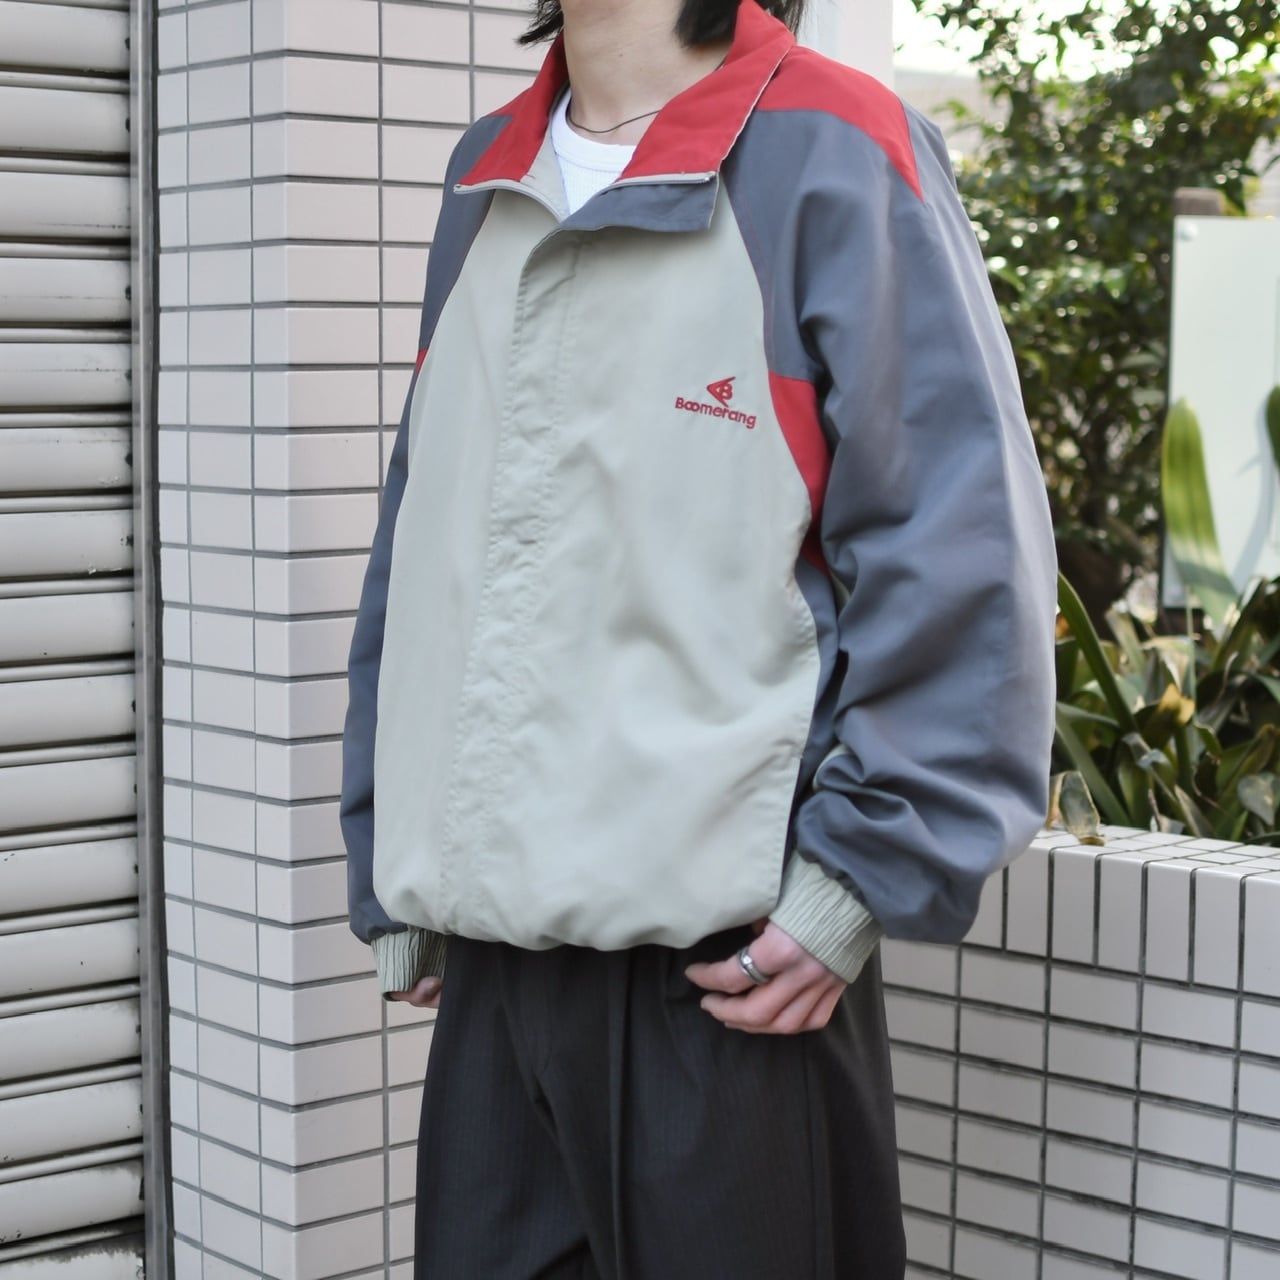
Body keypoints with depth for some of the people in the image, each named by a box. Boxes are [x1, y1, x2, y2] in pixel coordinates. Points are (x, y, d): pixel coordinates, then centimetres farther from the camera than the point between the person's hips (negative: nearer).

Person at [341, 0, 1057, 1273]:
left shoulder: (826, 156, -5)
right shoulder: (486, 178, 14)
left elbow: (959, 552, -11)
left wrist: (859, 882, -15)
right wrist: (394, 879, 15)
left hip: (734, 967, -6)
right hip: (494, 952, 6)